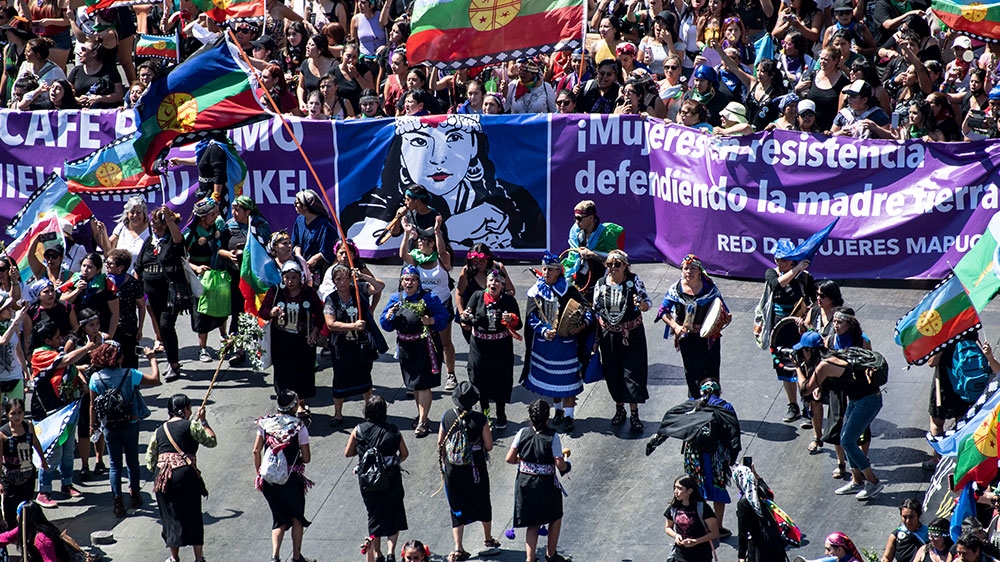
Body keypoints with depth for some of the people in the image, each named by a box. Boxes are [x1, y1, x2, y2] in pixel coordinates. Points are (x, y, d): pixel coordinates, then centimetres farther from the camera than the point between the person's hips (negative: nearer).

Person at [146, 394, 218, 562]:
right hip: (186, 474, -4)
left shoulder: (159, 431, 12)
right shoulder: (190, 425, -3)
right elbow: (211, 441, 3)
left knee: (171, 517, 12)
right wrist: (203, 421, 13)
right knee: (193, 517, 7)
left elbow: (149, 459, 12)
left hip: (162, 477, 4)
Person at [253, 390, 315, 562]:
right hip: (292, 480, -3)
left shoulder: (266, 423, -2)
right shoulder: (298, 427, -10)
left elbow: (256, 451, 0)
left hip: (269, 479, 3)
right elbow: (306, 458, -8)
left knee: (279, 518, 14)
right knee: (296, 517, 18)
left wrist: (258, 472, 12)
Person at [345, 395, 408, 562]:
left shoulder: (359, 430, -6)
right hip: (391, 478, -1)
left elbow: (348, 453, 2)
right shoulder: (393, 431, -6)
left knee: (374, 515, 17)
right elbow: (404, 453, 3)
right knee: (394, 516, 11)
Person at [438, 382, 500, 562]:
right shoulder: (480, 420, -19)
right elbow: (489, 446, -12)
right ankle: (488, 540, 38)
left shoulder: (447, 417, -11)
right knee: (483, 504, 21)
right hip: (476, 469, -1)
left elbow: (440, 444, -1)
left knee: (457, 508, 11)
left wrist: (443, 463, 15)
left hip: (453, 470, 1)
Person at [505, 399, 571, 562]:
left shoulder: (523, 433, -7)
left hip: (525, 483, 3)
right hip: (546, 485, -3)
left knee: (533, 524, 15)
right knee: (556, 518, 23)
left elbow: (510, 458, -5)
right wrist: (565, 463, 4)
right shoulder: (552, 436, -17)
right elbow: (560, 464, -18)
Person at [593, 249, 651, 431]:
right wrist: (595, 337, 4)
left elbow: (648, 303, -10)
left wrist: (641, 304, -35)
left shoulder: (634, 280, -8)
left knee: (633, 373, -3)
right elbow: (596, 311, 6)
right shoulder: (601, 283, -1)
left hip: (632, 334, -3)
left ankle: (634, 414, 4)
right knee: (613, 374, 10)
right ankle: (619, 409, 28)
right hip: (609, 335, 3)